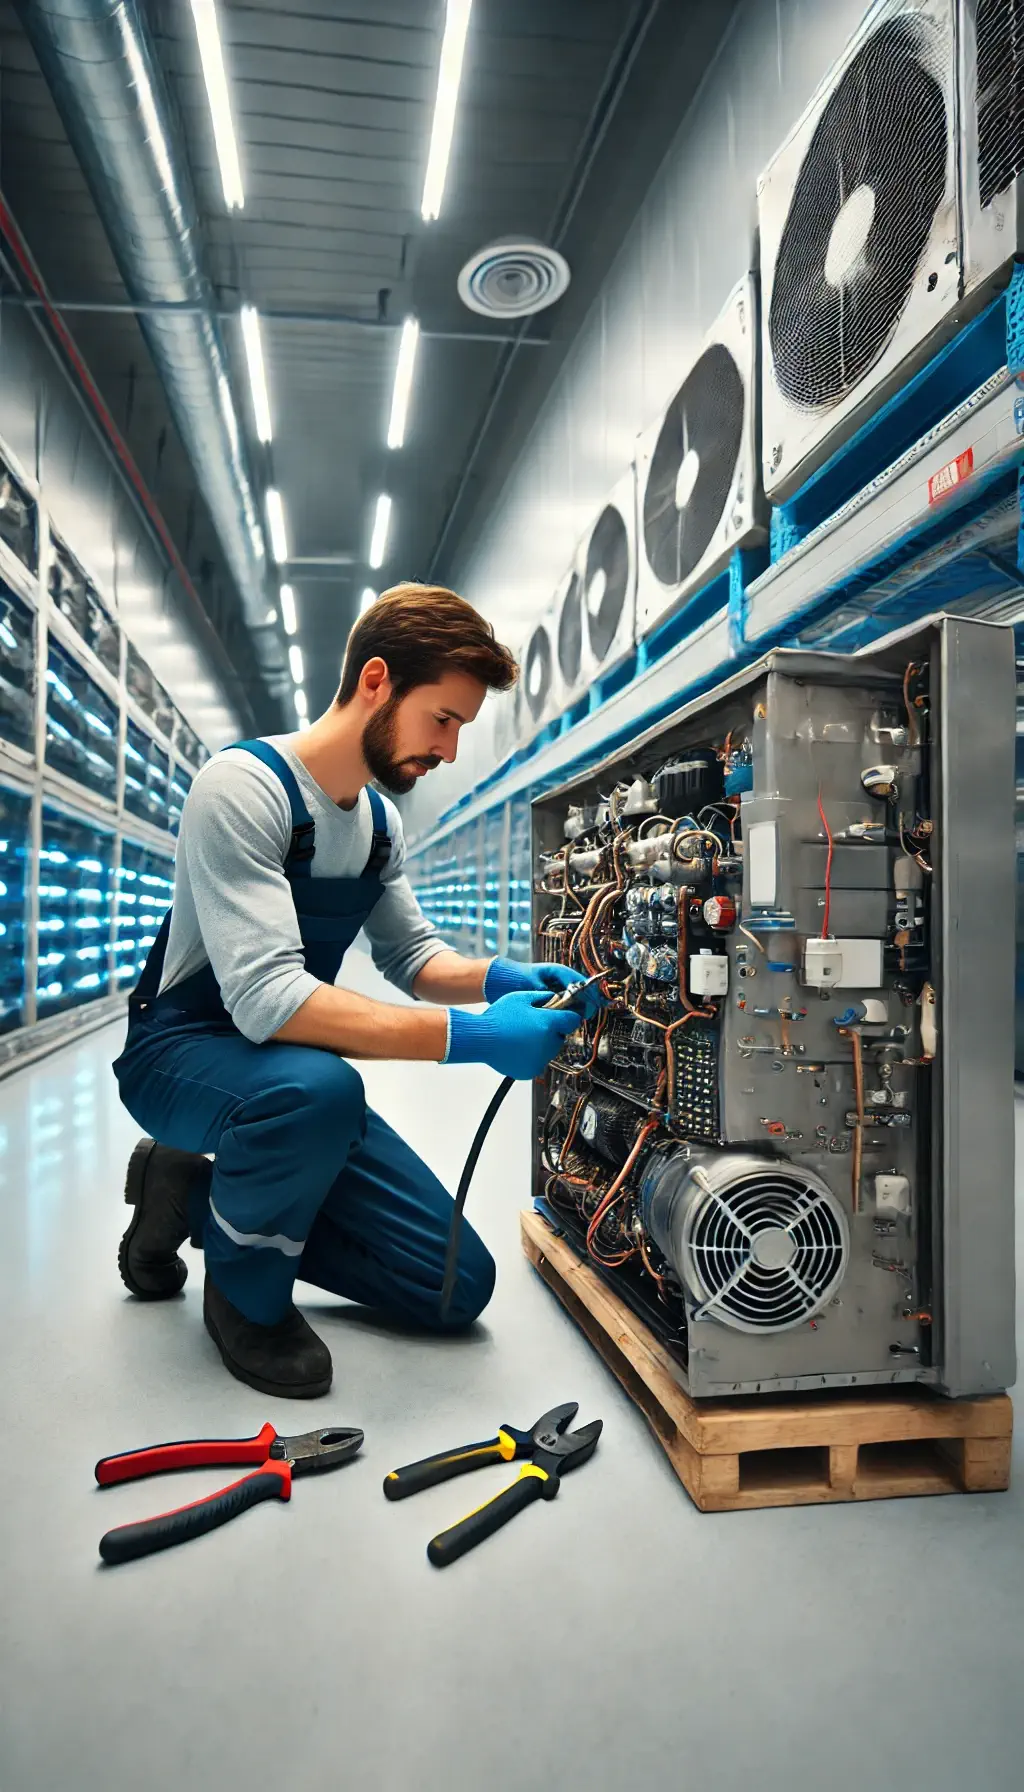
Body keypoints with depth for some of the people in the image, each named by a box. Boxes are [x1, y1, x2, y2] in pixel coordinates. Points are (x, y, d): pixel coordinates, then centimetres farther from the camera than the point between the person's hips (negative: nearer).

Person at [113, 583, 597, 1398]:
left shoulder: (382, 819, 4)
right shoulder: (244, 785, -22)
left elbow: (412, 953, 11)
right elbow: (265, 998, -32)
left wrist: (496, 978, -11)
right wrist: (467, 1036, -36)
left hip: (297, 1069, 7)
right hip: (183, 1051, -7)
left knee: (460, 1288, 0)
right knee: (317, 1084, -42)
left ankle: (203, 1194, 13)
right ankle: (246, 1292, -9)